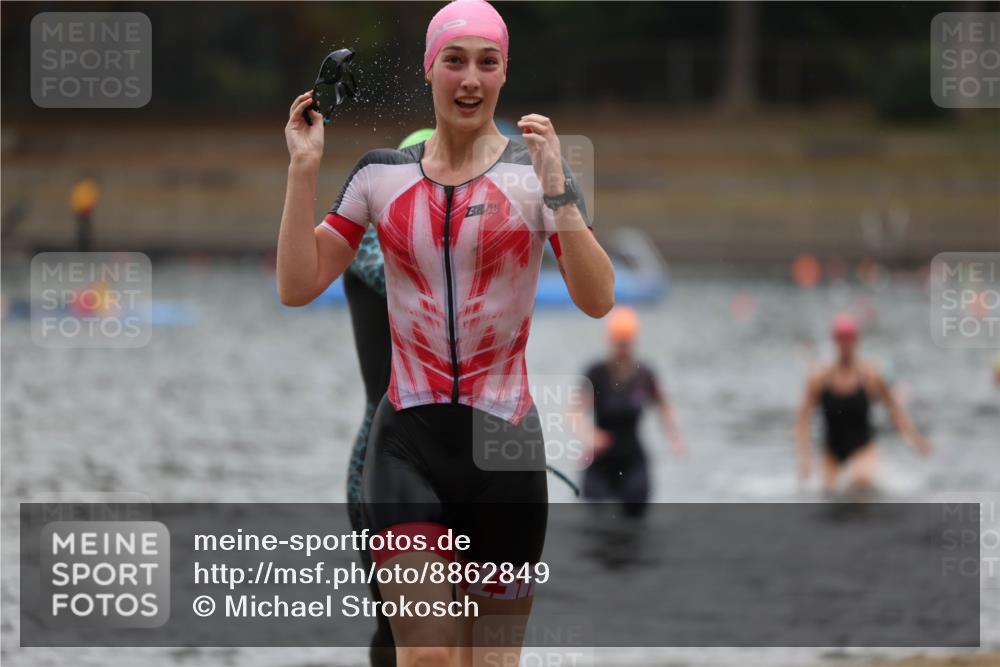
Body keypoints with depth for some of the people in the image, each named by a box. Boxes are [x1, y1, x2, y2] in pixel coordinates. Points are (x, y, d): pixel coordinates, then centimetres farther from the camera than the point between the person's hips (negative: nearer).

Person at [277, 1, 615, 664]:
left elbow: (598, 300, -11)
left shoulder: (536, 171, -1)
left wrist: (555, 190, -23)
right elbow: (298, 285, 6)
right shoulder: (383, 174, 7)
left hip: (504, 439, -1)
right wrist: (303, 171, -3)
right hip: (408, 442, 1)